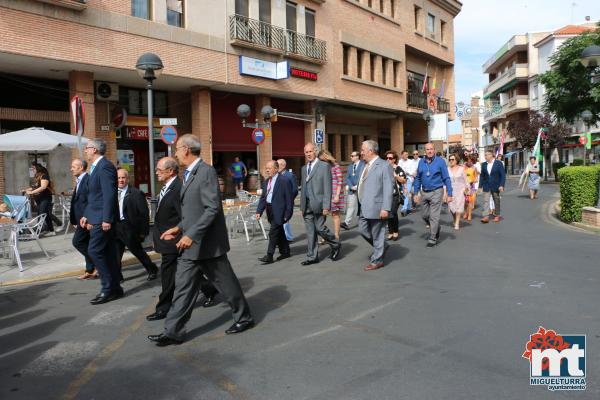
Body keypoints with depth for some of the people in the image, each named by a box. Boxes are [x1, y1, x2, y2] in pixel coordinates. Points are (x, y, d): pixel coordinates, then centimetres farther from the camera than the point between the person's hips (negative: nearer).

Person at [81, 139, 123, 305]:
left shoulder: (105, 166, -14)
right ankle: (115, 288, 17)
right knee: (108, 253, 11)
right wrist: (86, 215, 16)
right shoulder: (96, 167, 17)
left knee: (94, 251, -9)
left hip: (103, 218, -10)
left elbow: (109, 194, -21)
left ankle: (108, 289, -2)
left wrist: (106, 219, -24)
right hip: (98, 218, 10)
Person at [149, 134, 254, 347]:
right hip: (190, 245, 9)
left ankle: (244, 318, 26)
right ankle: (173, 332, 15)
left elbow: (212, 208, -22)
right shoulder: (188, 174, 14)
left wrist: (192, 234, -24)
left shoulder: (206, 172, -15)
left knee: (226, 283, 7)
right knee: (183, 287, 9)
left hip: (207, 243, -9)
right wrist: (179, 228, 8)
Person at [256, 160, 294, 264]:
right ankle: (285, 252, 29)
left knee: (273, 233, -8)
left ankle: (269, 256, -4)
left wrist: (287, 214, -14)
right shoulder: (266, 182, 11)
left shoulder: (284, 181, -11)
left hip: (279, 211, -8)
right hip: (270, 210, 8)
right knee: (279, 232, 17)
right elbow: (263, 197, 14)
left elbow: (289, 199, -12)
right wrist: (259, 211, 4)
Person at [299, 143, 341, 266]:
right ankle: (312, 257, 14)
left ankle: (335, 245, 18)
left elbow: (327, 187, -9)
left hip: (318, 204, -6)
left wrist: (326, 206, -15)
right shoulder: (304, 168, 17)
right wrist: (302, 206, 14)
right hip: (307, 205, 6)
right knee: (310, 231, 7)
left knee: (320, 228, -7)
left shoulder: (324, 166, -3)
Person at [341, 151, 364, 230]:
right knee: (351, 206, -3)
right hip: (352, 190, 4)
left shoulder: (363, 165, -5)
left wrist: (357, 186, -14)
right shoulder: (350, 166, 15)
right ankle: (347, 223, -9)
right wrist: (351, 186, -5)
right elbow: (347, 178, 11)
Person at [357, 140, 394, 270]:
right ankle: (381, 247, 36)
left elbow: (388, 189, -15)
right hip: (364, 208, 8)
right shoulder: (366, 165, 12)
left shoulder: (384, 166, -12)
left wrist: (386, 208, -20)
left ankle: (377, 261, 18)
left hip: (376, 208, -8)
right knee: (363, 230, 14)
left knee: (377, 234, 4)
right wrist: (360, 205, 16)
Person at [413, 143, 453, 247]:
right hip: (424, 192, 5)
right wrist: (416, 193, 5)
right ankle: (435, 229, 39)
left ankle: (433, 239, 9)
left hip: (436, 192, -5)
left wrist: (449, 194, -9)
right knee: (425, 216, 13)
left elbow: (446, 178, -6)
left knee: (434, 217, -2)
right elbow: (418, 179, 8)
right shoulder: (421, 162, 3)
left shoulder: (440, 161, -7)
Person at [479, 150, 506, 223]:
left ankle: (497, 216, 23)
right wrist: (480, 186, 4)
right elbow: (482, 176, 8)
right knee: (485, 201, -7)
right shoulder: (484, 164, 5)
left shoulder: (499, 163, -6)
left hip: (496, 186, -2)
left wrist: (501, 185, -16)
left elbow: (503, 175, -8)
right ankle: (486, 217, -10)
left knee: (496, 201, 9)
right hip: (486, 186, 3)